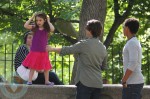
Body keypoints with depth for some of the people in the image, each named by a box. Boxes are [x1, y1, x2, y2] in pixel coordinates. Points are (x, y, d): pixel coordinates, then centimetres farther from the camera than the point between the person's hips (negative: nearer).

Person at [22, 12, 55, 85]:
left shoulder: (47, 29, -3)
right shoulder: (34, 28, -1)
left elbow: (52, 29, -24)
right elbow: (25, 26, -14)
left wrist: (48, 21, -10)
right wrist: (32, 18, -9)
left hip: (43, 52, 1)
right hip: (34, 51, 0)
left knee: (46, 67, 10)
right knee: (32, 67, 3)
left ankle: (47, 81, 22)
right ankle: (30, 80, 6)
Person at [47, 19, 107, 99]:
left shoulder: (84, 44, -9)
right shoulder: (103, 48, 9)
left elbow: (67, 50, -1)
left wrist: (52, 49, 12)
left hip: (85, 82, -6)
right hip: (98, 83, 6)